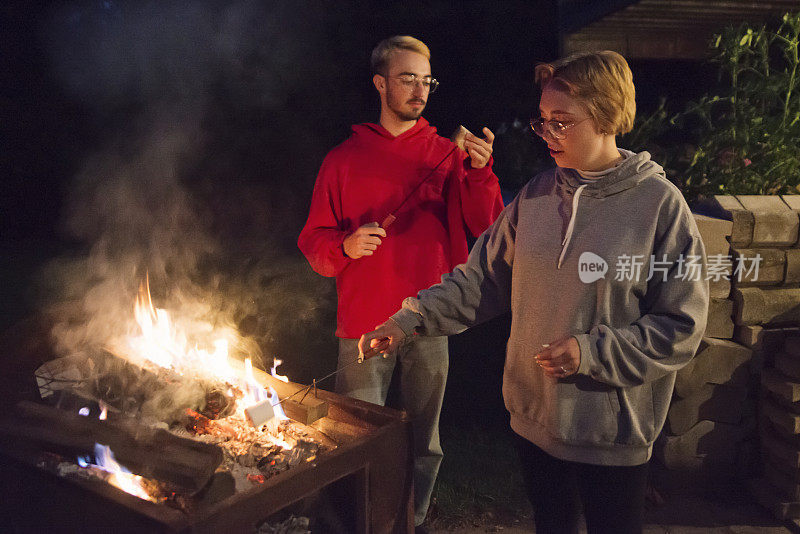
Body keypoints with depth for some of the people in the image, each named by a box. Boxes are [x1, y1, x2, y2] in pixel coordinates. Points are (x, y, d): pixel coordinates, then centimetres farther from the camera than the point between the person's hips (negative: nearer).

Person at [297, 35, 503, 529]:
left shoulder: (449, 155, 5)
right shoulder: (344, 159, 3)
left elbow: (487, 229, -4)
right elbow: (315, 244, 5)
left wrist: (481, 173, -19)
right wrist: (345, 245, -16)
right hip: (365, 325, -1)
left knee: (424, 446, 13)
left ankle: (414, 519, 34)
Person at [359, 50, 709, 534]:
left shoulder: (659, 203, -13)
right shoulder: (536, 196, 0)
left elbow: (681, 326, -11)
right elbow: (482, 278, 4)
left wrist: (592, 353, -20)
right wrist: (413, 319, -6)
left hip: (615, 433, -3)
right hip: (535, 419, 4)